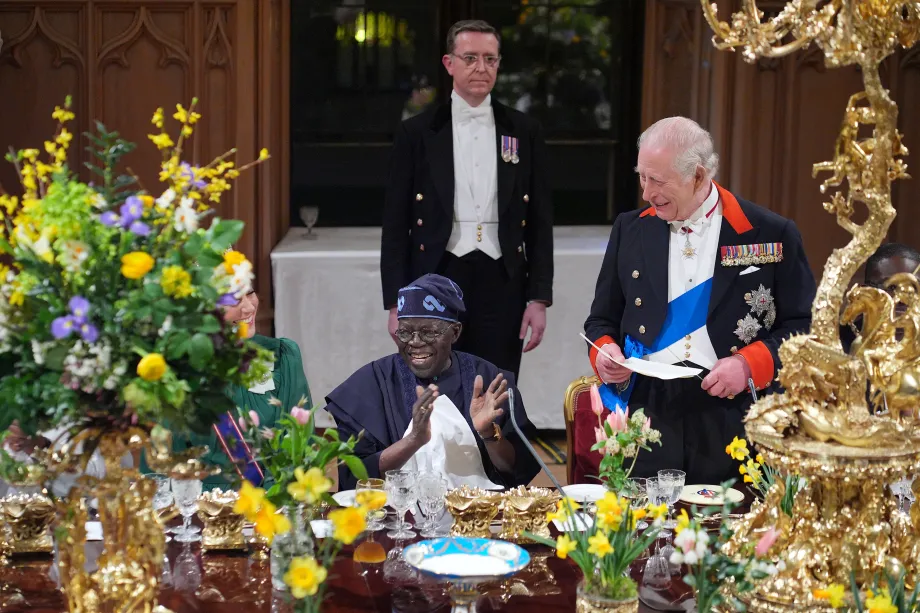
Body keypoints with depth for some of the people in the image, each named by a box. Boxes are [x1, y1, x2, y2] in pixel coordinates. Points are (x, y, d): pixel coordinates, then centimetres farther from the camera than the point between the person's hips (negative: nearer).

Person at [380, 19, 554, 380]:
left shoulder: (524, 132, 7)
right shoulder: (416, 133, 3)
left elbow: (540, 221, 8)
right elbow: (396, 224, 3)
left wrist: (539, 298, 2)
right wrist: (396, 303, -3)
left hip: (502, 284, 1)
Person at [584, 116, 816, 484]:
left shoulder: (771, 234, 1)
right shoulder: (630, 230, 11)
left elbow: (805, 326, 3)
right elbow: (603, 319, 18)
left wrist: (750, 364, -11)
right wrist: (604, 351, -3)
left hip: (732, 423, -2)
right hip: (647, 416, 2)